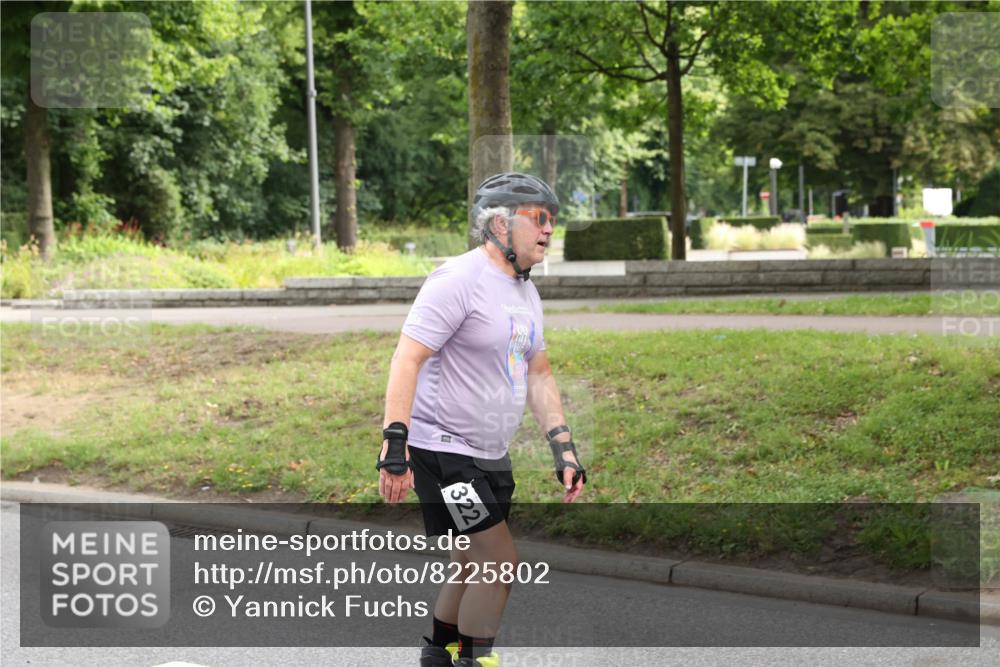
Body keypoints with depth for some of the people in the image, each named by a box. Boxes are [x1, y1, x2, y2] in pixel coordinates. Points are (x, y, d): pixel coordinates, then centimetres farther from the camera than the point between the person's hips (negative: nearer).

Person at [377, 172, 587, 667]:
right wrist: (394, 449, -29)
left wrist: (563, 448, 11)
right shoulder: (459, 279, -17)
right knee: (501, 564, -10)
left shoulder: (526, 292, 12)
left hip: (490, 456, 9)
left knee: (474, 564, 17)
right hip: (443, 448, -9)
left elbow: (538, 375, 19)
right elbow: (407, 360, -22)